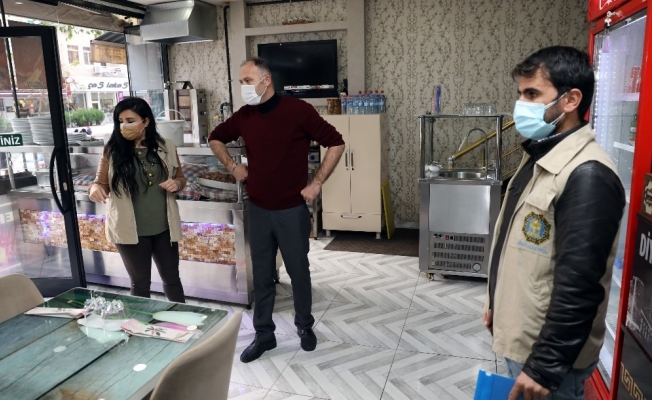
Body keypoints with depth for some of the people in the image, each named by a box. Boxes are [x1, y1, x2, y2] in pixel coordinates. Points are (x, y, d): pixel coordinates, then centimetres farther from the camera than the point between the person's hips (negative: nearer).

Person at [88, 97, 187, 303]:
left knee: (171, 278, 16)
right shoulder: (112, 150, -5)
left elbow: (180, 178, 10)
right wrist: (95, 188, -23)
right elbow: (102, 183, 0)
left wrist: (176, 184, -13)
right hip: (130, 230, -2)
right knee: (140, 283, 12)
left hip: (164, 228, 2)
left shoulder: (166, 147, -1)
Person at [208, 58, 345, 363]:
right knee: (261, 275, 12)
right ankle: (263, 334, 28)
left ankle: (304, 326, 34)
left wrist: (316, 183, -11)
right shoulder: (244, 116, 3)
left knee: (298, 271, 12)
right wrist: (232, 166, 7)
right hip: (258, 210, 4)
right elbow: (216, 138, 21)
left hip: (292, 210, -4)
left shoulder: (298, 110, -12)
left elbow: (336, 143, -9)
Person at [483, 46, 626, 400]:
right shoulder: (539, 157, 6)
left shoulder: (587, 175, -24)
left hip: (548, 349, -8)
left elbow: (578, 288, -26)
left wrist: (545, 366, -21)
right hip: (519, 335, 8)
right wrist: (497, 303, 18)